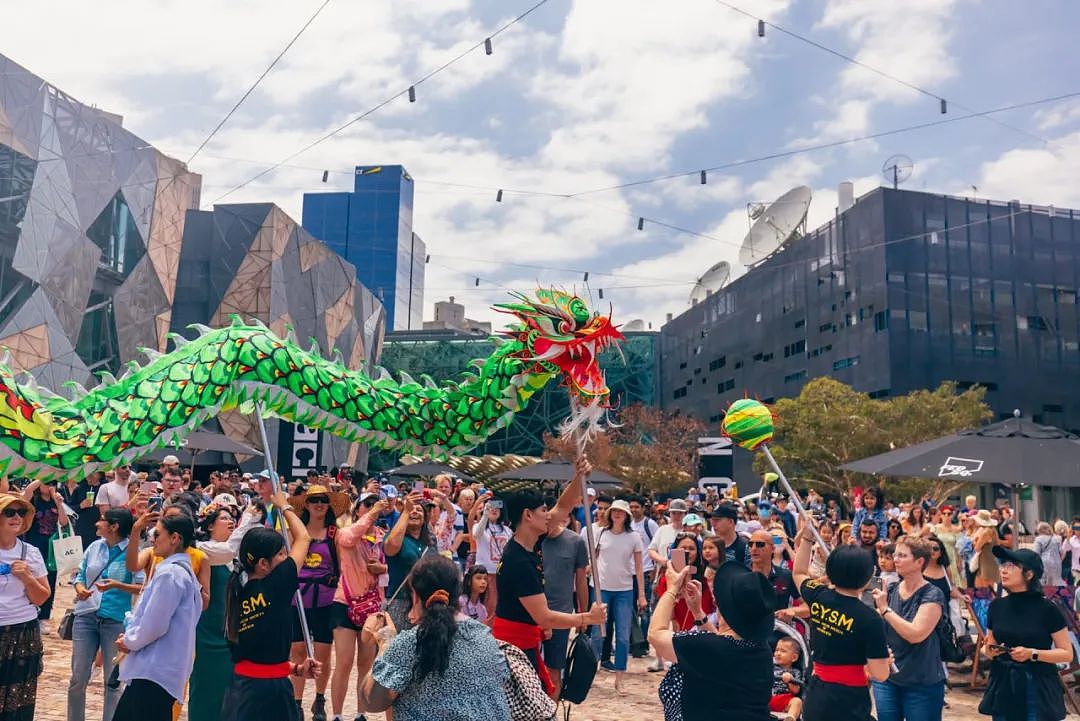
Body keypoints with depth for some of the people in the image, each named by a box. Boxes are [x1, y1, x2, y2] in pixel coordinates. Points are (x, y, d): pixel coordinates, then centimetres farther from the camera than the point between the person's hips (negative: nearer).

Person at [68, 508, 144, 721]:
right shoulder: (94, 547, 6)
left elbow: (142, 587, -12)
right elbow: (81, 576, 14)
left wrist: (118, 586, -26)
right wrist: (80, 589, -7)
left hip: (116, 620, -4)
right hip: (86, 616, 4)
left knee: (113, 680, 6)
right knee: (78, 677, 9)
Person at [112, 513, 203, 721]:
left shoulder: (170, 573, -17)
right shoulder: (183, 570, 15)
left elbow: (154, 624, -19)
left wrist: (130, 642, -2)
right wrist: (130, 637, 8)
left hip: (155, 672, -10)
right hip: (153, 669, 10)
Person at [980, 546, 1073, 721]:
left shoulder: (1046, 609, -8)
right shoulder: (997, 606, 3)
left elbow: (1067, 654, -6)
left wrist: (1033, 654, -19)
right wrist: (989, 650, -7)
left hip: (1038, 689, -4)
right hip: (1003, 687, 4)